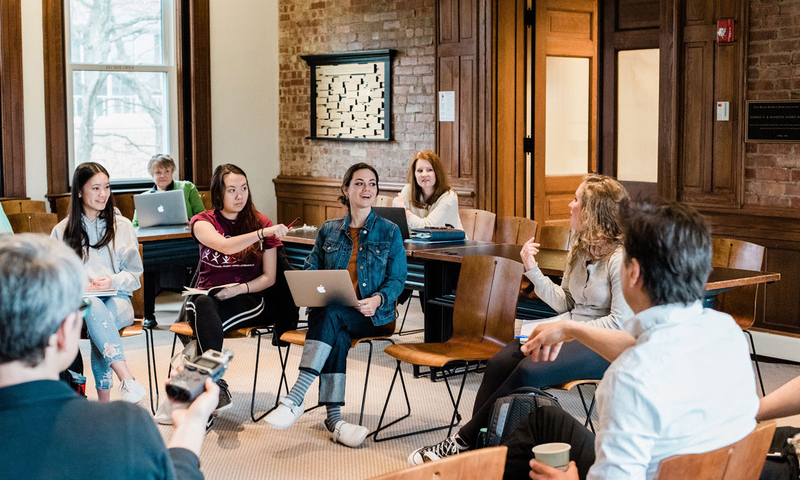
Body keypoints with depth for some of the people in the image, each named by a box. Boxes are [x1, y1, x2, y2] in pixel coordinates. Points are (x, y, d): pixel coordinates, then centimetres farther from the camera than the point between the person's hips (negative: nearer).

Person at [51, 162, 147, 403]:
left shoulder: (122, 226, 11)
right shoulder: (62, 231, 12)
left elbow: (134, 275, 9)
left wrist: (113, 281, -13)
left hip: (117, 299, 0)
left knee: (97, 320, -37)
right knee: (94, 307, -38)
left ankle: (104, 398, -37)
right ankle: (127, 379, -49)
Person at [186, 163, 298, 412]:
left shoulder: (260, 223, 9)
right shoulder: (203, 222, 5)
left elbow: (269, 278, 6)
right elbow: (225, 245, -19)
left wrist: (238, 289, -13)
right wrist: (264, 233, -32)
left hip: (249, 299, 0)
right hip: (207, 294, 0)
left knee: (206, 321, -34)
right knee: (203, 305, -38)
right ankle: (216, 385, -47)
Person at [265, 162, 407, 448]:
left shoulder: (389, 232, 9)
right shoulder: (328, 231, 16)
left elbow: (397, 279, 5)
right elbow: (309, 271, 15)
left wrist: (378, 299, -16)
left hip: (370, 316, -2)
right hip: (329, 312, 2)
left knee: (332, 315, -35)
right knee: (338, 337, -35)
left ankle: (295, 399, -43)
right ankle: (334, 418, -38)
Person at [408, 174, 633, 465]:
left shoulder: (620, 259, -13)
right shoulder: (579, 249, 14)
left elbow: (620, 322, -17)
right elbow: (565, 303, 12)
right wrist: (532, 269, 2)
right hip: (570, 333, 8)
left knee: (528, 372, -28)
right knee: (500, 362, -17)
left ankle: (464, 441, -16)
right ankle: (474, 446, -19)